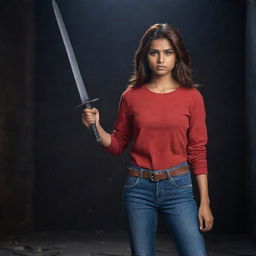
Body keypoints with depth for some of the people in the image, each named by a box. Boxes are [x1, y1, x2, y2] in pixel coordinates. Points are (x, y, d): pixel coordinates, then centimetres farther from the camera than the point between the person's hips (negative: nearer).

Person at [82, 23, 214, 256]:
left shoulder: (191, 96, 0)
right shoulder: (131, 97, 4)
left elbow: (198, 152, 1)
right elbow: (117, 145, 11)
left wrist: (204, 202, -2)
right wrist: (96, 127, -8)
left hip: (178, 187, -1)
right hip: (139, 188, 1)